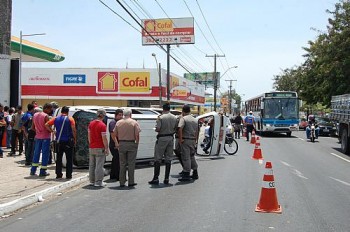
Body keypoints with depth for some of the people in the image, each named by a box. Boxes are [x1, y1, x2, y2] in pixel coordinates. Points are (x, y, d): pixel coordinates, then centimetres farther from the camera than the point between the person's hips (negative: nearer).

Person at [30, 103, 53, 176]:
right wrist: (53, 131, -2)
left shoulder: (35, 115, 7)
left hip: (38, 137, 7)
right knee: (45, 154, 1)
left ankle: (33, 170, 18)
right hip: (45, 137, -7)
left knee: (36, 153, 15)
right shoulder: (46, 116, -15)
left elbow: (32, 127, 12)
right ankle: (42, 172, 3)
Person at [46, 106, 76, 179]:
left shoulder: (56, 119, 5)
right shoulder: (70, 119, -5)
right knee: (69, 159, 5)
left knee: (59, 158, 12)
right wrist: (75, 139, -6)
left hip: (59, 141, 3)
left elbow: (46, 125, -1)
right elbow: (73, 130, -15)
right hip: (68, 141, -3)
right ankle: (68, 175, 4)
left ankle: (58, 174, 13)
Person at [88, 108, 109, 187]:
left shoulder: (91, 123, 6)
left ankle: (92, 181, 21)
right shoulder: (102, 125, -15)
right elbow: (104, 138, -16)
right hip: (100, 148, -7)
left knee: (92, 165, 13)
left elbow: (89, 135, 13)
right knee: (99, 165, -2)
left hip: (91, 147, 7)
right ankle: (98, 182, 1)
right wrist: (107, 149, -9)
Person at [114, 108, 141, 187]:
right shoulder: (134, 123, -4)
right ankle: (131, 182, 6)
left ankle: (122, 182, 11)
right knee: (131, 164, 3)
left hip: (121, 144, 3)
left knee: (122, 164, 9)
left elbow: (115, 134, 4)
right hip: (131, 144, -3)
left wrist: (117, 143, 13)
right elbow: (137, 135, -9)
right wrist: (137, 143, 2)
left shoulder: (118, 123, 5)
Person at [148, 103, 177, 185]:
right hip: (171, 138, 5)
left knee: (158, 159, 1)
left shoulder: (161, 117, -12)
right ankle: (166, 179, 10)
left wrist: (156, 129, 6)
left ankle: (156, 178, 0)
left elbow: (158, 129, -16)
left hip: (162, 138, -5)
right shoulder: (174, 118, 4)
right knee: (168, 159, 9)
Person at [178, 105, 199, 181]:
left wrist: (180, 139, -18)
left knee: (186, 157, -3)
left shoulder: (183, 118, -8)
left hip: (186, 140, -7)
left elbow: (180, 129, -23)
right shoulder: (195, 120, 15)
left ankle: (186, 175, -2)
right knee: (192, 157, 18)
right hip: (193, 140, 7)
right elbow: (197, 132, 19)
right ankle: (195, 173, 24)